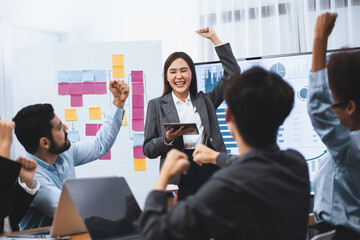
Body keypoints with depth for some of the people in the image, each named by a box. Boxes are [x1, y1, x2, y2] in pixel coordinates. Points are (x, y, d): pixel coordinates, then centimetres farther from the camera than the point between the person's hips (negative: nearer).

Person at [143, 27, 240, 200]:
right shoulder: (157, 105, 11)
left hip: (210, 174, 2)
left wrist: (214, 38, 11)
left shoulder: (205, 101, 17)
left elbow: (232, 73, 12)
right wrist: (168, 139, -13)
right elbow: (148, 150, 7)